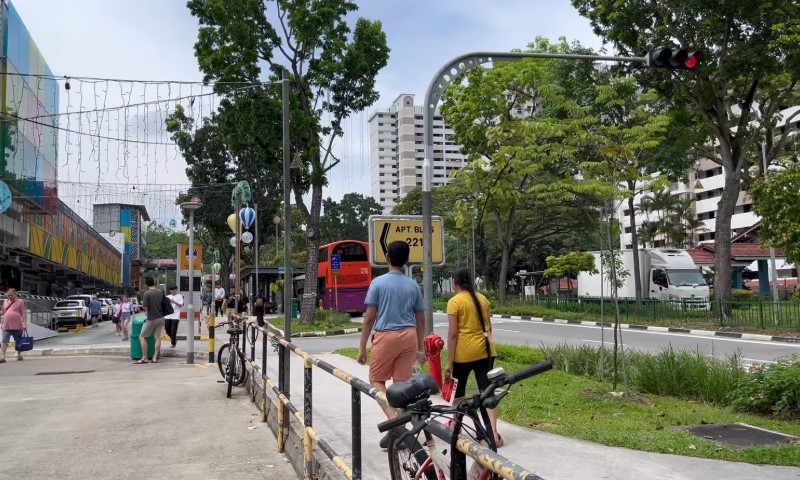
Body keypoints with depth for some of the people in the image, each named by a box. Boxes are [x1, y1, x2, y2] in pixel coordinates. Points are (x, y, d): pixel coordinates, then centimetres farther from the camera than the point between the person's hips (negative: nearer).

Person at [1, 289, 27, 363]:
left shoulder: (20, 302, 0)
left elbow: (24, 314, -3)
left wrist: (24, 324, -10)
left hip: (17, 326, -3)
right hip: (6, 326, 3)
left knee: (18, 341, 9)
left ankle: (19, 354, 23)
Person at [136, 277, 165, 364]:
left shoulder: (147, 294, -16)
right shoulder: (161, 292, 2)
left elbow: (145, 307, -17)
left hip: (151, 319, -6)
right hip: (160, 318, 6)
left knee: (142, 337, 5)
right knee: (158, 337, 7)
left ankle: (144, 358, 3)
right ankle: (155, 358, 5)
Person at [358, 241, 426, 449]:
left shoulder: (378, 283, -5)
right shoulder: (413, 285, 6)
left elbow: (370, 317, -7)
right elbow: (420, 320, 10)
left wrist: (362, 347, 0)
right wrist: (420, 348, 19)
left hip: (386, 336, -3)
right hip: (409, 337, 4)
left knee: (376, 379, 11)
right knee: (402, 383, 9)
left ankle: (393, 420, -8)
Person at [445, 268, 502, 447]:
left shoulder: (455, 301, -8)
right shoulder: (482, 299, 10)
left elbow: (453, 333, -12)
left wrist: (450, 362, -9)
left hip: (464, 352, -4)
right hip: (486, 350, 4)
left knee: (458, 389, 17)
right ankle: (493, 432, -9)